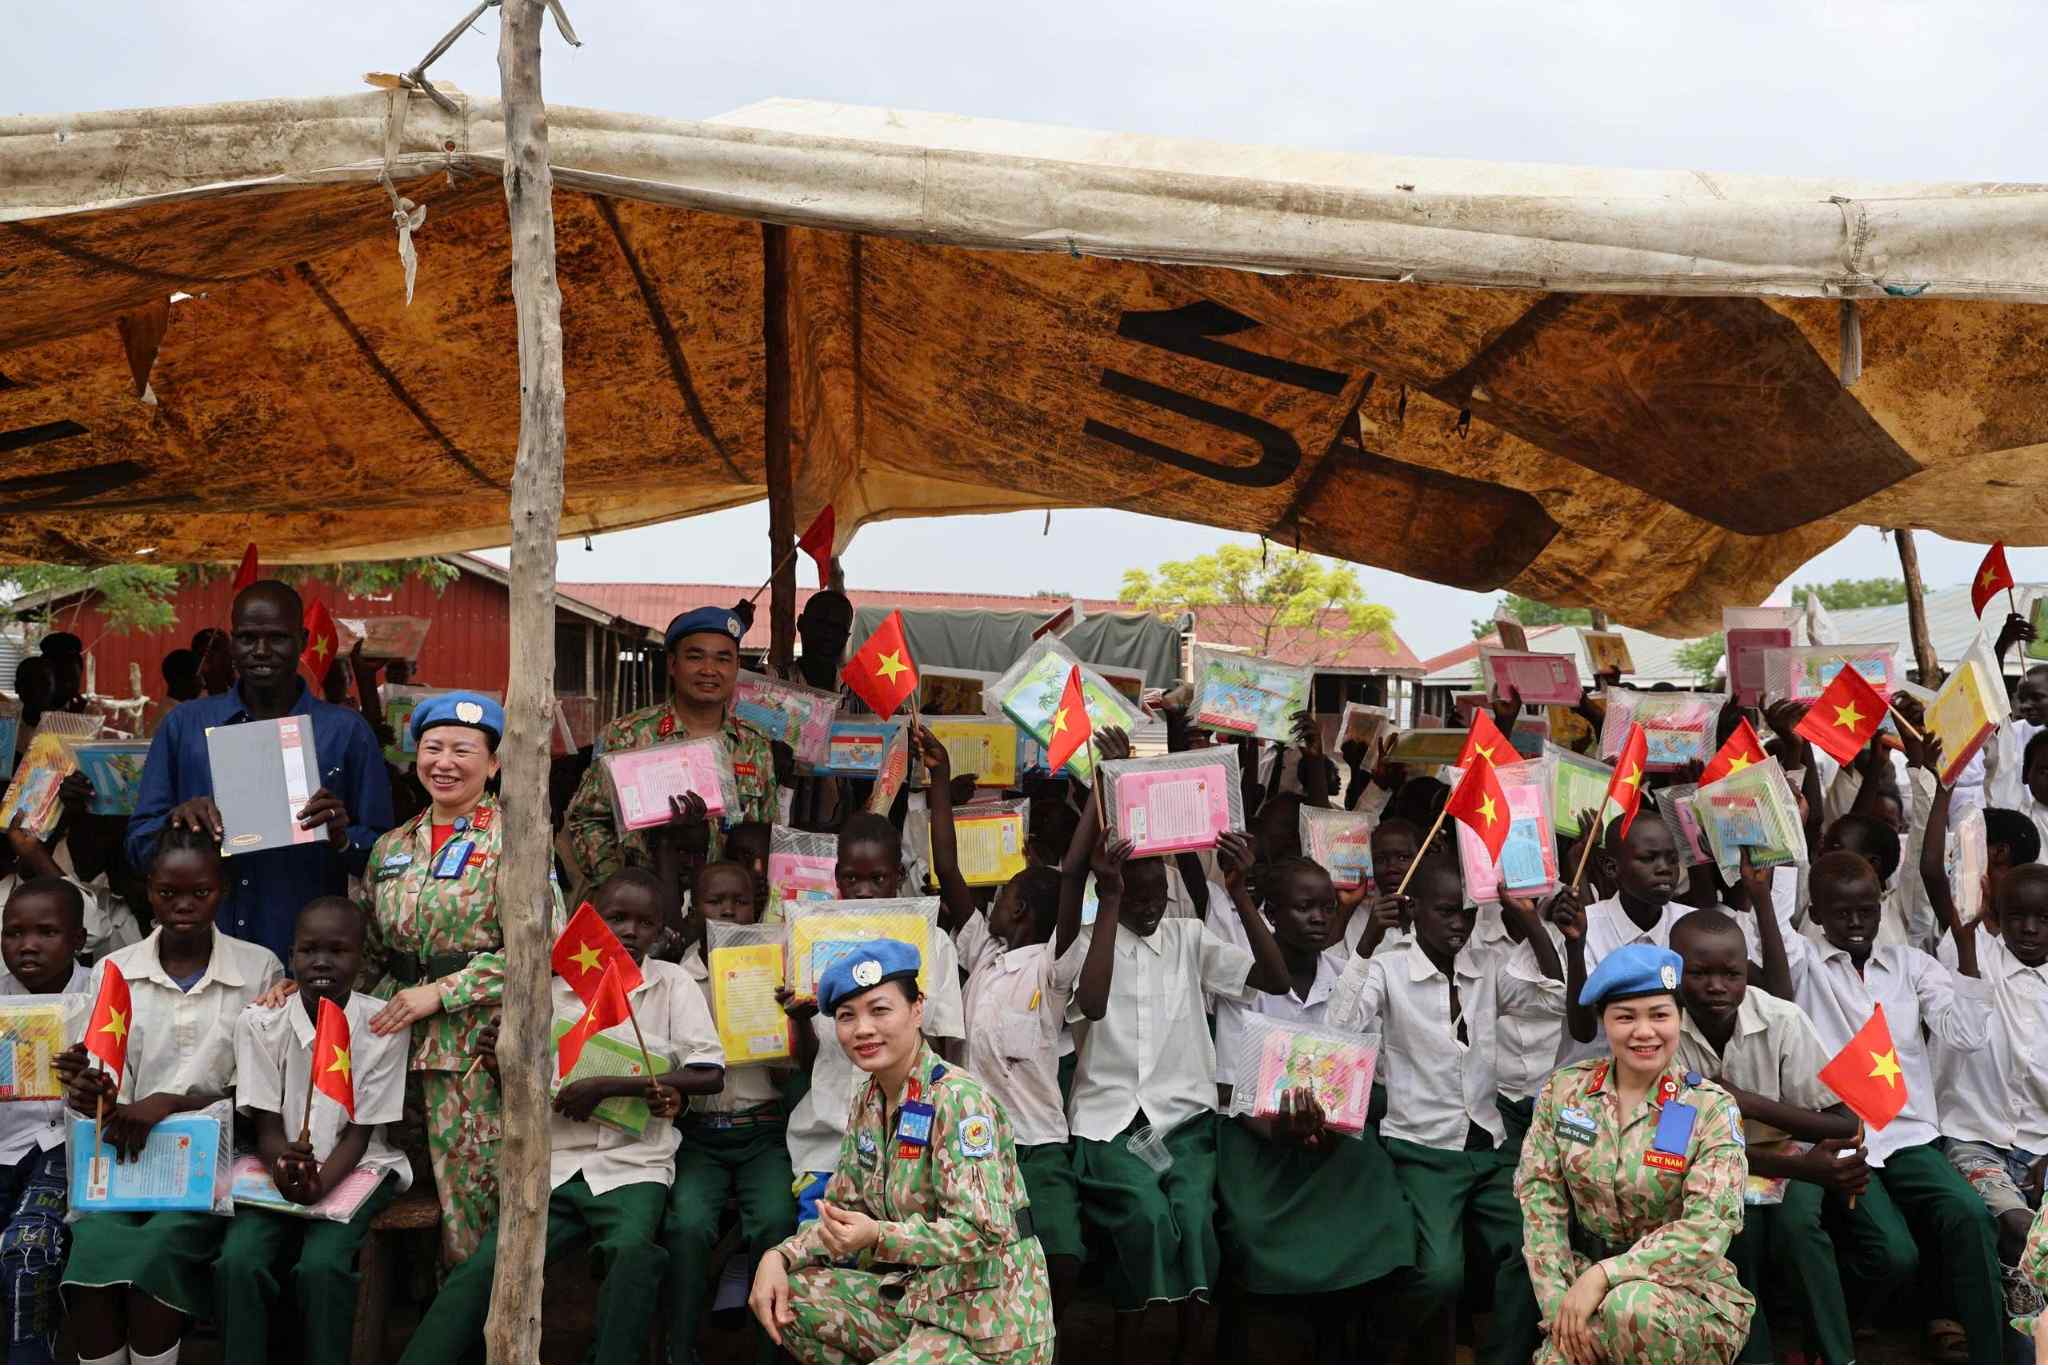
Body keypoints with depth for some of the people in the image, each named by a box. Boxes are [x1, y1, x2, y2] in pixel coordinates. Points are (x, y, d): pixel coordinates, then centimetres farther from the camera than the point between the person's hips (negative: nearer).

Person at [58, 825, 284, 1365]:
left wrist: (170, 1103, -16)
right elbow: (99, 1087, 8)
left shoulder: (260, 969, 2)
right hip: (127, 1150, 2)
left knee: (155, 1249, -28)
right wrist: (90, 1094, -17)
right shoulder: (112, 971, 8)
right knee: (95, 1249, -26)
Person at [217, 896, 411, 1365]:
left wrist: (318, 1183, -25)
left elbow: (359, 1133, -7)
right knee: (237, 1260, -25)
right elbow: (267, 1128, -5)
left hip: (356, 1168, -2)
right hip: (279, 1169, 2)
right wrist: (284, 1169, -28)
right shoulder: (259, 1022, -7)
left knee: (321, 1265, -27)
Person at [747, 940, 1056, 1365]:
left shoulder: (958, 1100, -18)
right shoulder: (868, 1102, 6)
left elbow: (983, 1233, -25)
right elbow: (844, 1212, 11)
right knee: (785, 1295, -1)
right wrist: (780, 1256, -6)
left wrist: (879, 1237, -37)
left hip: (988, 1329, -8)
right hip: (917, 1303, 8)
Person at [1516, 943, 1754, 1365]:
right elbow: (1540, 1200, -2)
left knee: (1633, 1307, -35)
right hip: (1584, 1282, 3)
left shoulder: (1711, 1108, -8)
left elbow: (1708, 1230, -18)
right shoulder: (1564, 1090, 0)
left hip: (1688, 1288, -3)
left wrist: (1602, 1275, -24)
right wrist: (1558, 1302, -15)